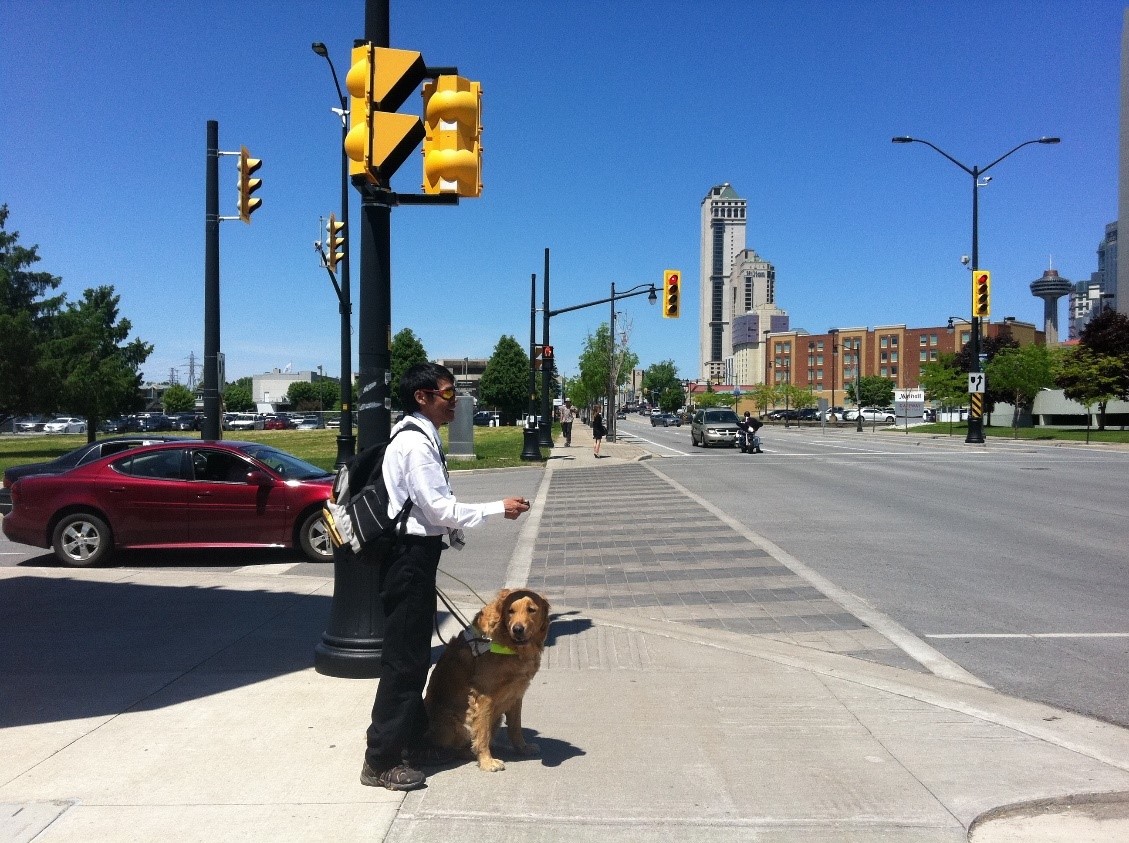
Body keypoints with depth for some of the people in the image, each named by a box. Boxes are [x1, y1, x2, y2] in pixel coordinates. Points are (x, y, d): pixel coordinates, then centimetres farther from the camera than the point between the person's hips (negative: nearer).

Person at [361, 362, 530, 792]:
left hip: (417, 552, 10)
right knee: (403, 656, -3)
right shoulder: (415, 443, -19)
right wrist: (498, 508, -17)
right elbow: (438, 508, -22)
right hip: (411, 555, -10)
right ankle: (381, 760, 7)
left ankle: (411, 735, 35)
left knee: (415, 651, 20)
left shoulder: (422, 438, 13)